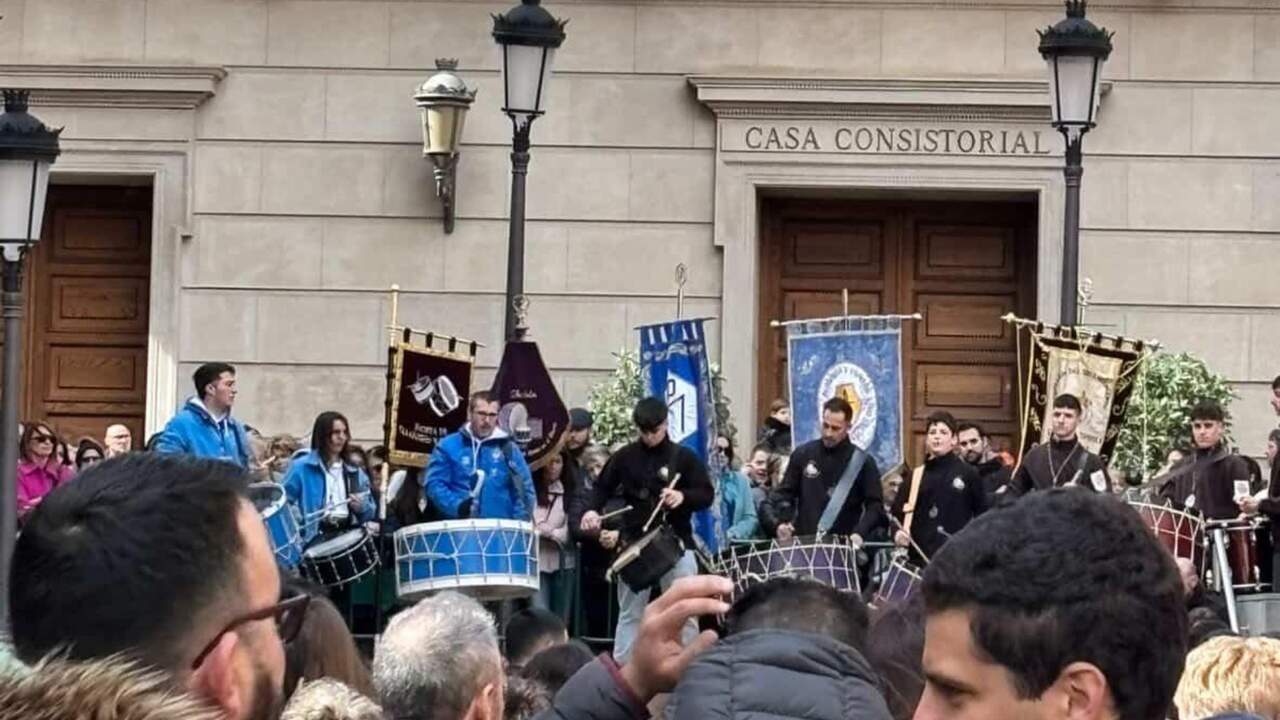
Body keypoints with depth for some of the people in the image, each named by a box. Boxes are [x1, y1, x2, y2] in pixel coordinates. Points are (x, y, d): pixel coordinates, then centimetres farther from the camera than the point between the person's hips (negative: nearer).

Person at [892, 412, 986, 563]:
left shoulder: (968, 474, 4)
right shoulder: (916, 476, 11)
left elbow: (982, 513, 5)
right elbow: (898, 512, 11)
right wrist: (898, 534, -9)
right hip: (921, 557, 3)